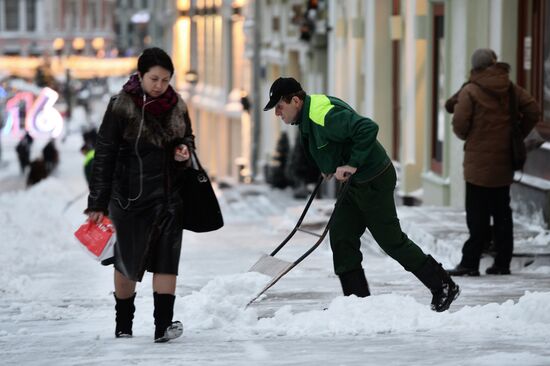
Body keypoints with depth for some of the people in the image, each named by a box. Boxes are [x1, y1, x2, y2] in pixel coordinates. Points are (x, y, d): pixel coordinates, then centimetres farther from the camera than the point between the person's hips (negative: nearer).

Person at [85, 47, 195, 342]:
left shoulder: (176, 106, 3)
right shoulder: (121, 106, -10)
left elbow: (188, 138, 21)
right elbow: (104, 155, -9)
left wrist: (185, 152, -5)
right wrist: (98, 203, -11)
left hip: (168, 196, 3)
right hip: (130, 195, -3)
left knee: (166, 257, -7)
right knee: (128, 259, 9)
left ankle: (163, 324, -10)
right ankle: (123, 323, 24)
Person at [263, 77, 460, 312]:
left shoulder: (323, 115, -25)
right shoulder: (307, 116, 8)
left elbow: (368, 129, -34)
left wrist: (352, 165, -29)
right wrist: (330, 167, 16)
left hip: (375, 181, -10)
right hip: (358, 183, 10)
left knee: (391, 240, -3)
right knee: (341, 234, 6)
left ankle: (444, 287, 9)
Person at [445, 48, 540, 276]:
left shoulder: (470, 91, -8)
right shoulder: (510, 89, 6)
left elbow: (459, 125, -12)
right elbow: (533, 111, 1)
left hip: (479, 163, -5)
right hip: (504, 162, 5)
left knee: (478, 215, -5)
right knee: (502, 211, 11)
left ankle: (470, 263, -7)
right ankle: (502, 263, 12)